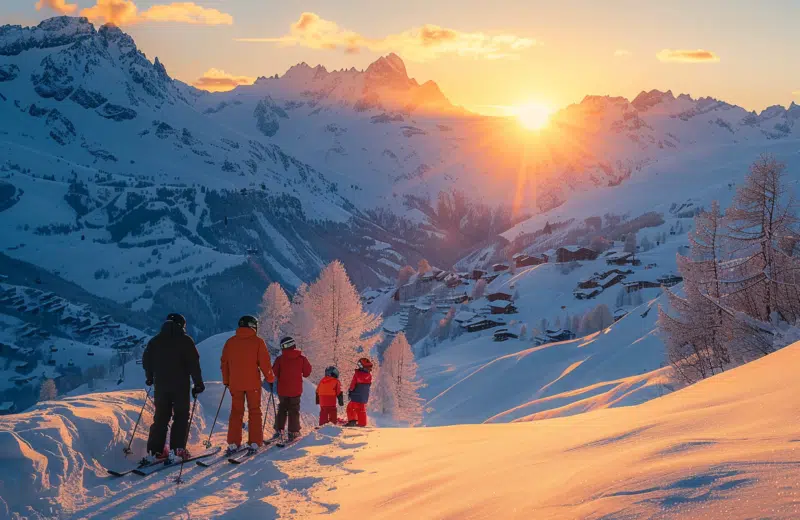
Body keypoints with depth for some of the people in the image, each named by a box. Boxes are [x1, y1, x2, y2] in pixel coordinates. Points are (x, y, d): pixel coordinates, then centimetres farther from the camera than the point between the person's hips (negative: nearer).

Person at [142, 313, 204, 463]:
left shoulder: (155, 341, 9)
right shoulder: (185, 340, -5)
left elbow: (146, 360, 15)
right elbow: (193, 363, -9)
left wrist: (150, 377, 30)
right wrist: (198, 383, -5)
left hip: (161, 385, 4)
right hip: (180, 385, -4)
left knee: (160, 417, 12)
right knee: (181, 417, 2)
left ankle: (154, 451, 6)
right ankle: (176, 450, -7)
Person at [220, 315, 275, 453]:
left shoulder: (230, 342, 6)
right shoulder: (258, 342, -5)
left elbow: (224, 363, 10)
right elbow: (265, 363, -6)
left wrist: (226, 381, 20)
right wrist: (270, 379, 6)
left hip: (235, 384, 3)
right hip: (253, 384, -3)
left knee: (236, 412, 10)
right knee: (254, 412, 6)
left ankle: (233, 443, 3)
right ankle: (254, 443, 1)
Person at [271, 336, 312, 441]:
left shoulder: (280, 359, -8)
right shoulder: (302, 358, -6)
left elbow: (274, 373, -7)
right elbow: (307, 372, 1)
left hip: (282, 390, 0)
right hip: (296, 390, 0)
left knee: (282, 410, 16)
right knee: (294, 411, 7)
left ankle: (279, 430, 12)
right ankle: (293, 432, 2)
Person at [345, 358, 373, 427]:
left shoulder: (357, 374, -17)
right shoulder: (369, 375, -1)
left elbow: (353, 385, -11)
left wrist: (349, 392, 1)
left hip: (356, 396, -5)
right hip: (365, 397, 5)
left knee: (350, 408, 6)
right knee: (362, 409, 17)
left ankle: (352, 420, -7)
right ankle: (362, 423, 18)